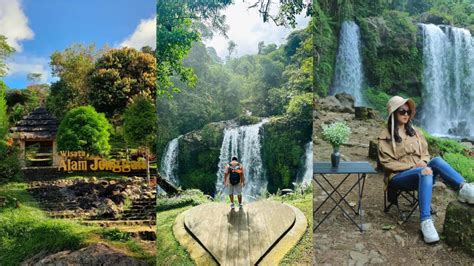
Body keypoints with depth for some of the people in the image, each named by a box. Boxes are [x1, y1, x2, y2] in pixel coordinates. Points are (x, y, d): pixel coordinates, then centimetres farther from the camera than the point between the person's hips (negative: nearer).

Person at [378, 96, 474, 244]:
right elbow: (387, 162, -9)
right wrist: (412, 167, -17)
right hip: (399, 177, -5)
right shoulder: (386, 136, -2)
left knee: (436, 161, -26)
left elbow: (425, 152, 15)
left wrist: (423, 162, -9)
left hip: (421, 173, 5)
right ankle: (426, 221, -45)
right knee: (426, 172, -36)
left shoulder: (414, 131, 16)